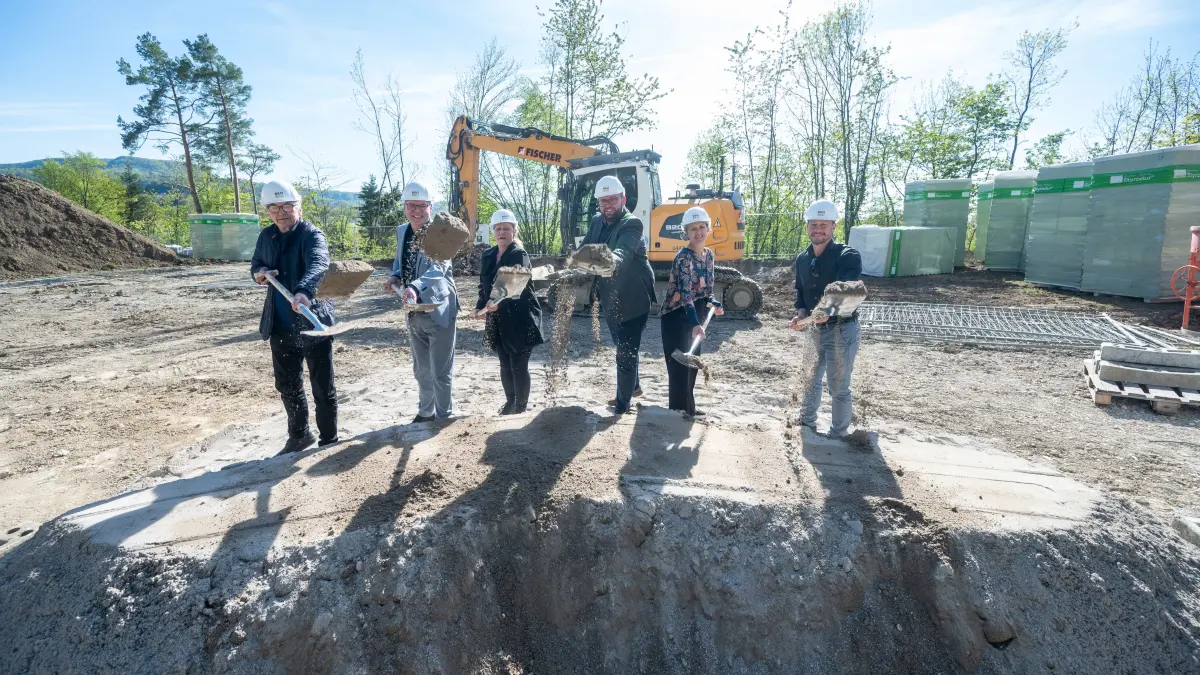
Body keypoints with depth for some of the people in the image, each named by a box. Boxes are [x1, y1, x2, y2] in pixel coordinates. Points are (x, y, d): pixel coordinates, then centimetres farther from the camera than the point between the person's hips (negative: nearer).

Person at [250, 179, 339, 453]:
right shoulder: (267, 236, 7)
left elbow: (318, 265, -33)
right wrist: (260, 273, -4)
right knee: (287, 386, 17)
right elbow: (256, 264, 22)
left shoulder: (312, 234, -13)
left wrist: (304, 291, -53)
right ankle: (299, 435, 36)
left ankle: (329, 439, 21)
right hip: (281, 327, 6)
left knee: (323, 387, 4)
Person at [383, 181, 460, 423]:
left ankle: (444, 417, 17)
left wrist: (415, 287, -46)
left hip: (439, 311, -7)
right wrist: (395, 276, 0)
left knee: (441, 372, 0)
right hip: (414, 312, 7)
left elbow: (439, 268, -30)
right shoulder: (401, 232, 7)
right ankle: (425, 412, 38)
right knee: (421, 369, 21)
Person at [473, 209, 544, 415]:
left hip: (520, 319, -6)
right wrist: (480, 307, 0)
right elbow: (484, 285, 16)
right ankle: (510, 401, 32)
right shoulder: (488, 255, 10)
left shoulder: (519, 255, -11)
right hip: (498, 319, 6)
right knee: (505, 363, 15)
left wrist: (498, 302, -39)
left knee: (518, 365, -1)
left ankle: (521, 406, 13)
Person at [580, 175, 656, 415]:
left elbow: (624, 252, -39)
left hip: (633, 299, -8)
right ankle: (633, 386, 45)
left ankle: (622, 405, 10)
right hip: (610, 297, 8)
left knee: (626, 353, -5)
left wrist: (611, 260, -60)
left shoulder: (631, 224, -19)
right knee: (622, 346, 24)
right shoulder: (597, 222, 5)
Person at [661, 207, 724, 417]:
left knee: (692, 362, 15)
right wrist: (695, 323, -43)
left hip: (696, 315, 8)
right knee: (679, 365, -6)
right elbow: (685, 292, -33)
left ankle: (689, 408, 28)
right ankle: (679, 411, 4)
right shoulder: (684, 257, -21)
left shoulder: (709, 255, 5)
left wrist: (712, 304, -2)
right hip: (677, 316, -8)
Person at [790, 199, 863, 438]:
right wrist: (801, 313, -10)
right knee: (810, 379, 20)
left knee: (839, 388, 2)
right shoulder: (802, 259, 5)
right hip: (814, 329, 6)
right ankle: (807, 424, 41)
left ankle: (838, 435, 19)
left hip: (841, 330, -6)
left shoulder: (848, 256, -16)